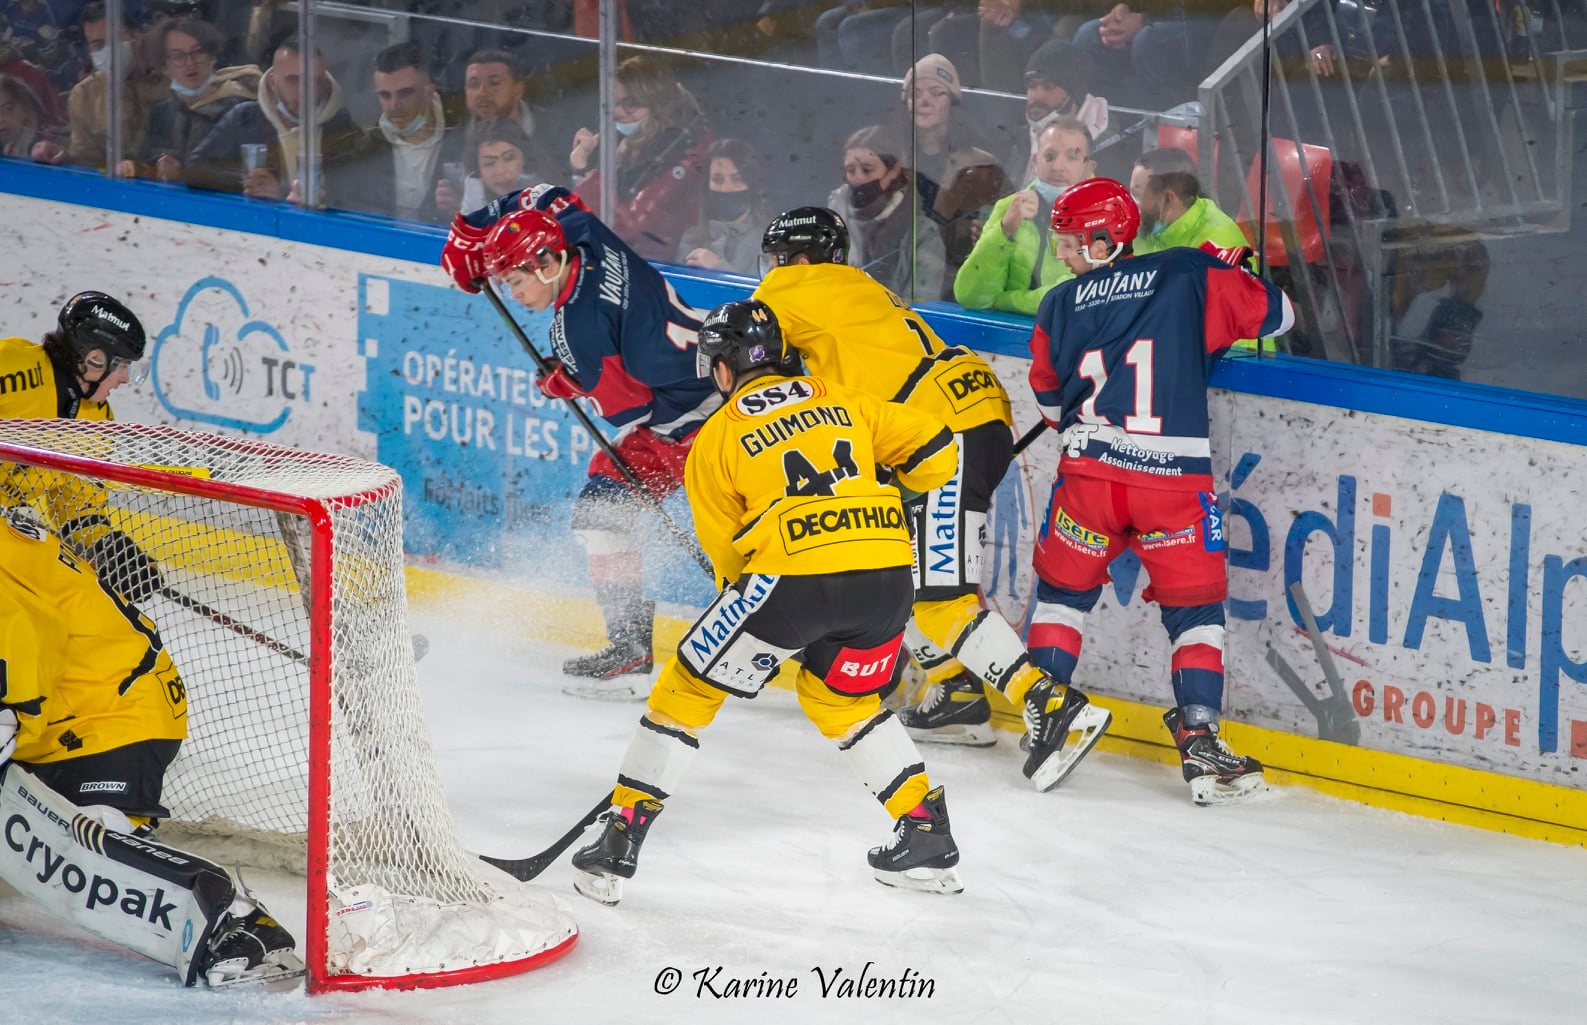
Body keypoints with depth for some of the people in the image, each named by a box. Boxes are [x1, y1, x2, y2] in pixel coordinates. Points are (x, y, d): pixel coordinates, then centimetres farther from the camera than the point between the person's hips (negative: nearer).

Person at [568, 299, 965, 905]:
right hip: (886, 577, 4)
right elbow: (933, 450, 13)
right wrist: (886, 502, 33)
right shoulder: (843, 402, 18)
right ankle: (927, 836, 25)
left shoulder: (718, 436, 9)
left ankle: (620, 842, 8)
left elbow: (725, 547, 13)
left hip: (791, 579, -4)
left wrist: (742, 599, 30)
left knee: (686, 690, 11)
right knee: (840, 699, 29)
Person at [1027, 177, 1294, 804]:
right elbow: (1274, 312, 7)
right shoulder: (1189, 277, 1)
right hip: (1176, 476, -1)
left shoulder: (1060, 305, 8)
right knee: (1194, 606, 8)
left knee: (1063, 588, 21)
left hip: (1090, 471, 1)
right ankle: (1199, 740, -3)